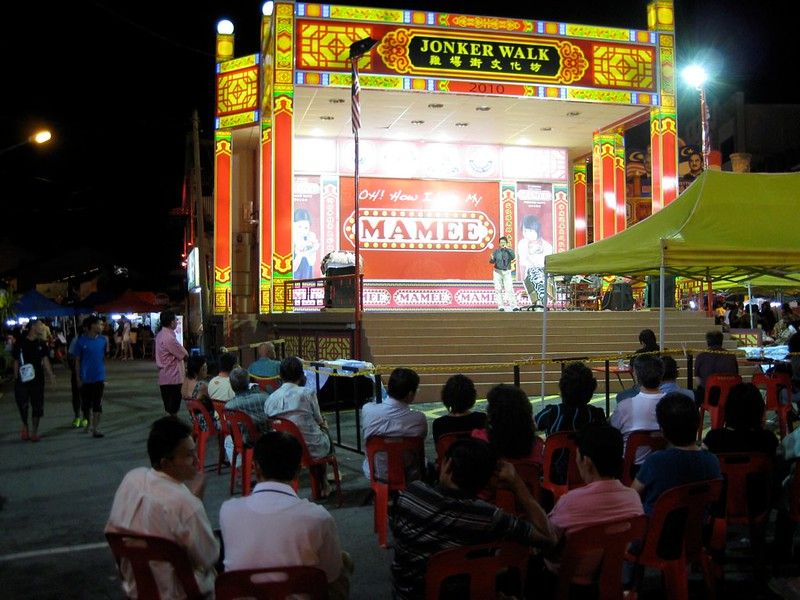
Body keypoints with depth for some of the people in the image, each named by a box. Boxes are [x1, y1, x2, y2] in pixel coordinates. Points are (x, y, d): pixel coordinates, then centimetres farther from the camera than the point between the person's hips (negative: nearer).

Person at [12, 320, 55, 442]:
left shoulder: (41, 343, 6)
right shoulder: (20, 342, -2)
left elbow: (45, 360, 1)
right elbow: (16, 361, 1)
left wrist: (50, 374, -12)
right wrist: (16, 378, -3)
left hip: (37, 380, 2)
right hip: (23, 379, -2)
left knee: (37, 406, 3)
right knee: (23, 405, 0)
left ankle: (34, 431, 15)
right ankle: (25, 426, 27)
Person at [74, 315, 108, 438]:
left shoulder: (102, 340, 2)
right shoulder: (81, 341, -6)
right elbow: (77, 360, -1)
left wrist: (104, 377, 9)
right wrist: (78, 378, -3)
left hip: (99, 377, 1)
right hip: (85, 378, -1)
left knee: (97, 404, -2)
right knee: (86, 404, 11)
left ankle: (95, 429, 2)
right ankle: (88, 423, 33)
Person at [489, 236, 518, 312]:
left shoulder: (509, 251, 3)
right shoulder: (496, 251, 5)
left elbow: (513, 257, -17)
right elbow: (491, 262, 2)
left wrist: (507, 249, -24)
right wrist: (491, 259, -21)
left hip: (507, 272, -1)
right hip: (498, 272, 1)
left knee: (509, 289, -10)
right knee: (498, 289, -1)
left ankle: (514, 306, -10)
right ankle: (500, 306, 3)